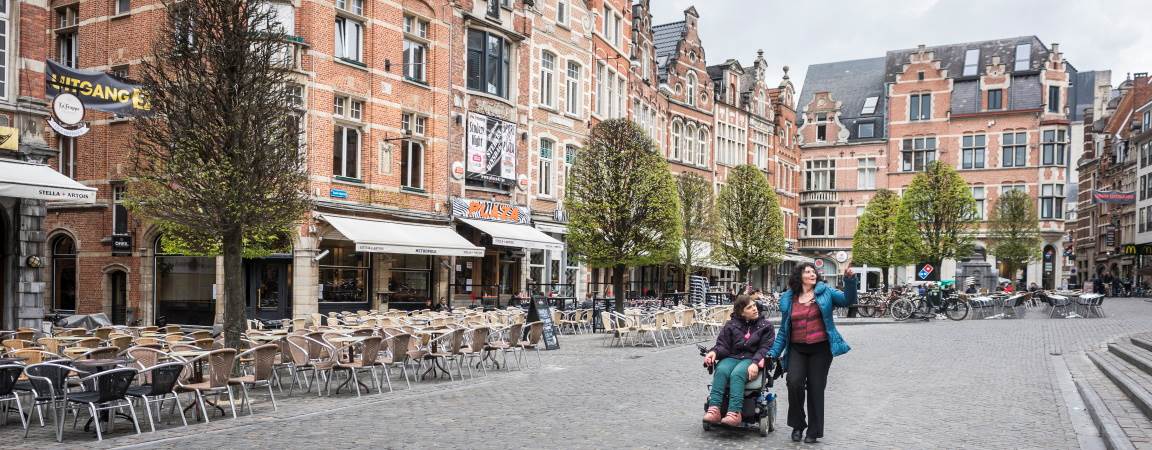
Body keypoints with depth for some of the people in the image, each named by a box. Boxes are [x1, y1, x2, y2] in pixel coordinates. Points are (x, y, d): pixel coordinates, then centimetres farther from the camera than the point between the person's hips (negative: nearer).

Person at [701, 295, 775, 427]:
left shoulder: (765, 326, 11)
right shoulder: (731, 325, 15)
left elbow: (765, 348, 2)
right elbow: (723, 345, 8)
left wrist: (755, 363, -18)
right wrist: (714, 352, -17)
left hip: (752, 359, -2)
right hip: (732, 357, 2)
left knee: (737, 374, -36)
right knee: (721, 371, -33)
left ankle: (734, 413, -49)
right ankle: (714, 410, -45)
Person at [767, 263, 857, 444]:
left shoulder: (825, 292, 4)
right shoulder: (788, 299, 9)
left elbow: (848, 300, -9)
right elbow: (783, 330, 13)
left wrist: (850, 280, -25)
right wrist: (773, 352, 7)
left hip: (820, 349, -1)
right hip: (797, 349, 1)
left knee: (816, 388, 3)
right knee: (794, 383, -17)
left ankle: (814, 431, 18)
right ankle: (797, 425, 4)